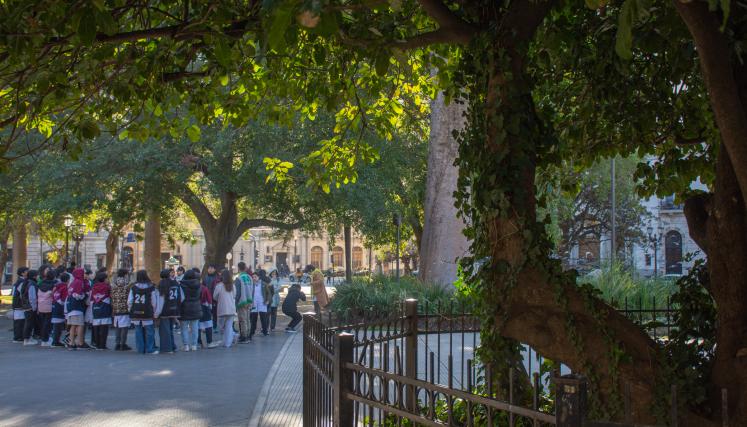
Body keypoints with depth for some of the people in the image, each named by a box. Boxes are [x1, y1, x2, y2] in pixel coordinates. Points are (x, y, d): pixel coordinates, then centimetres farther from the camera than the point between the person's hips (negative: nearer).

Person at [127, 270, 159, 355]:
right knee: (149, 331, 3)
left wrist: (130, 310, 16)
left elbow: (129, 301, 2)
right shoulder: (151, 288, -4)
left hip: (136, 313, 2)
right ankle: (150, 349, 1)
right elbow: (154, 302, -1)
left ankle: (140, 349, 10)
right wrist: (155, 313, 8)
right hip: (147, 314, -2)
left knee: (138, 331, 8)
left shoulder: (133, 288, 1)